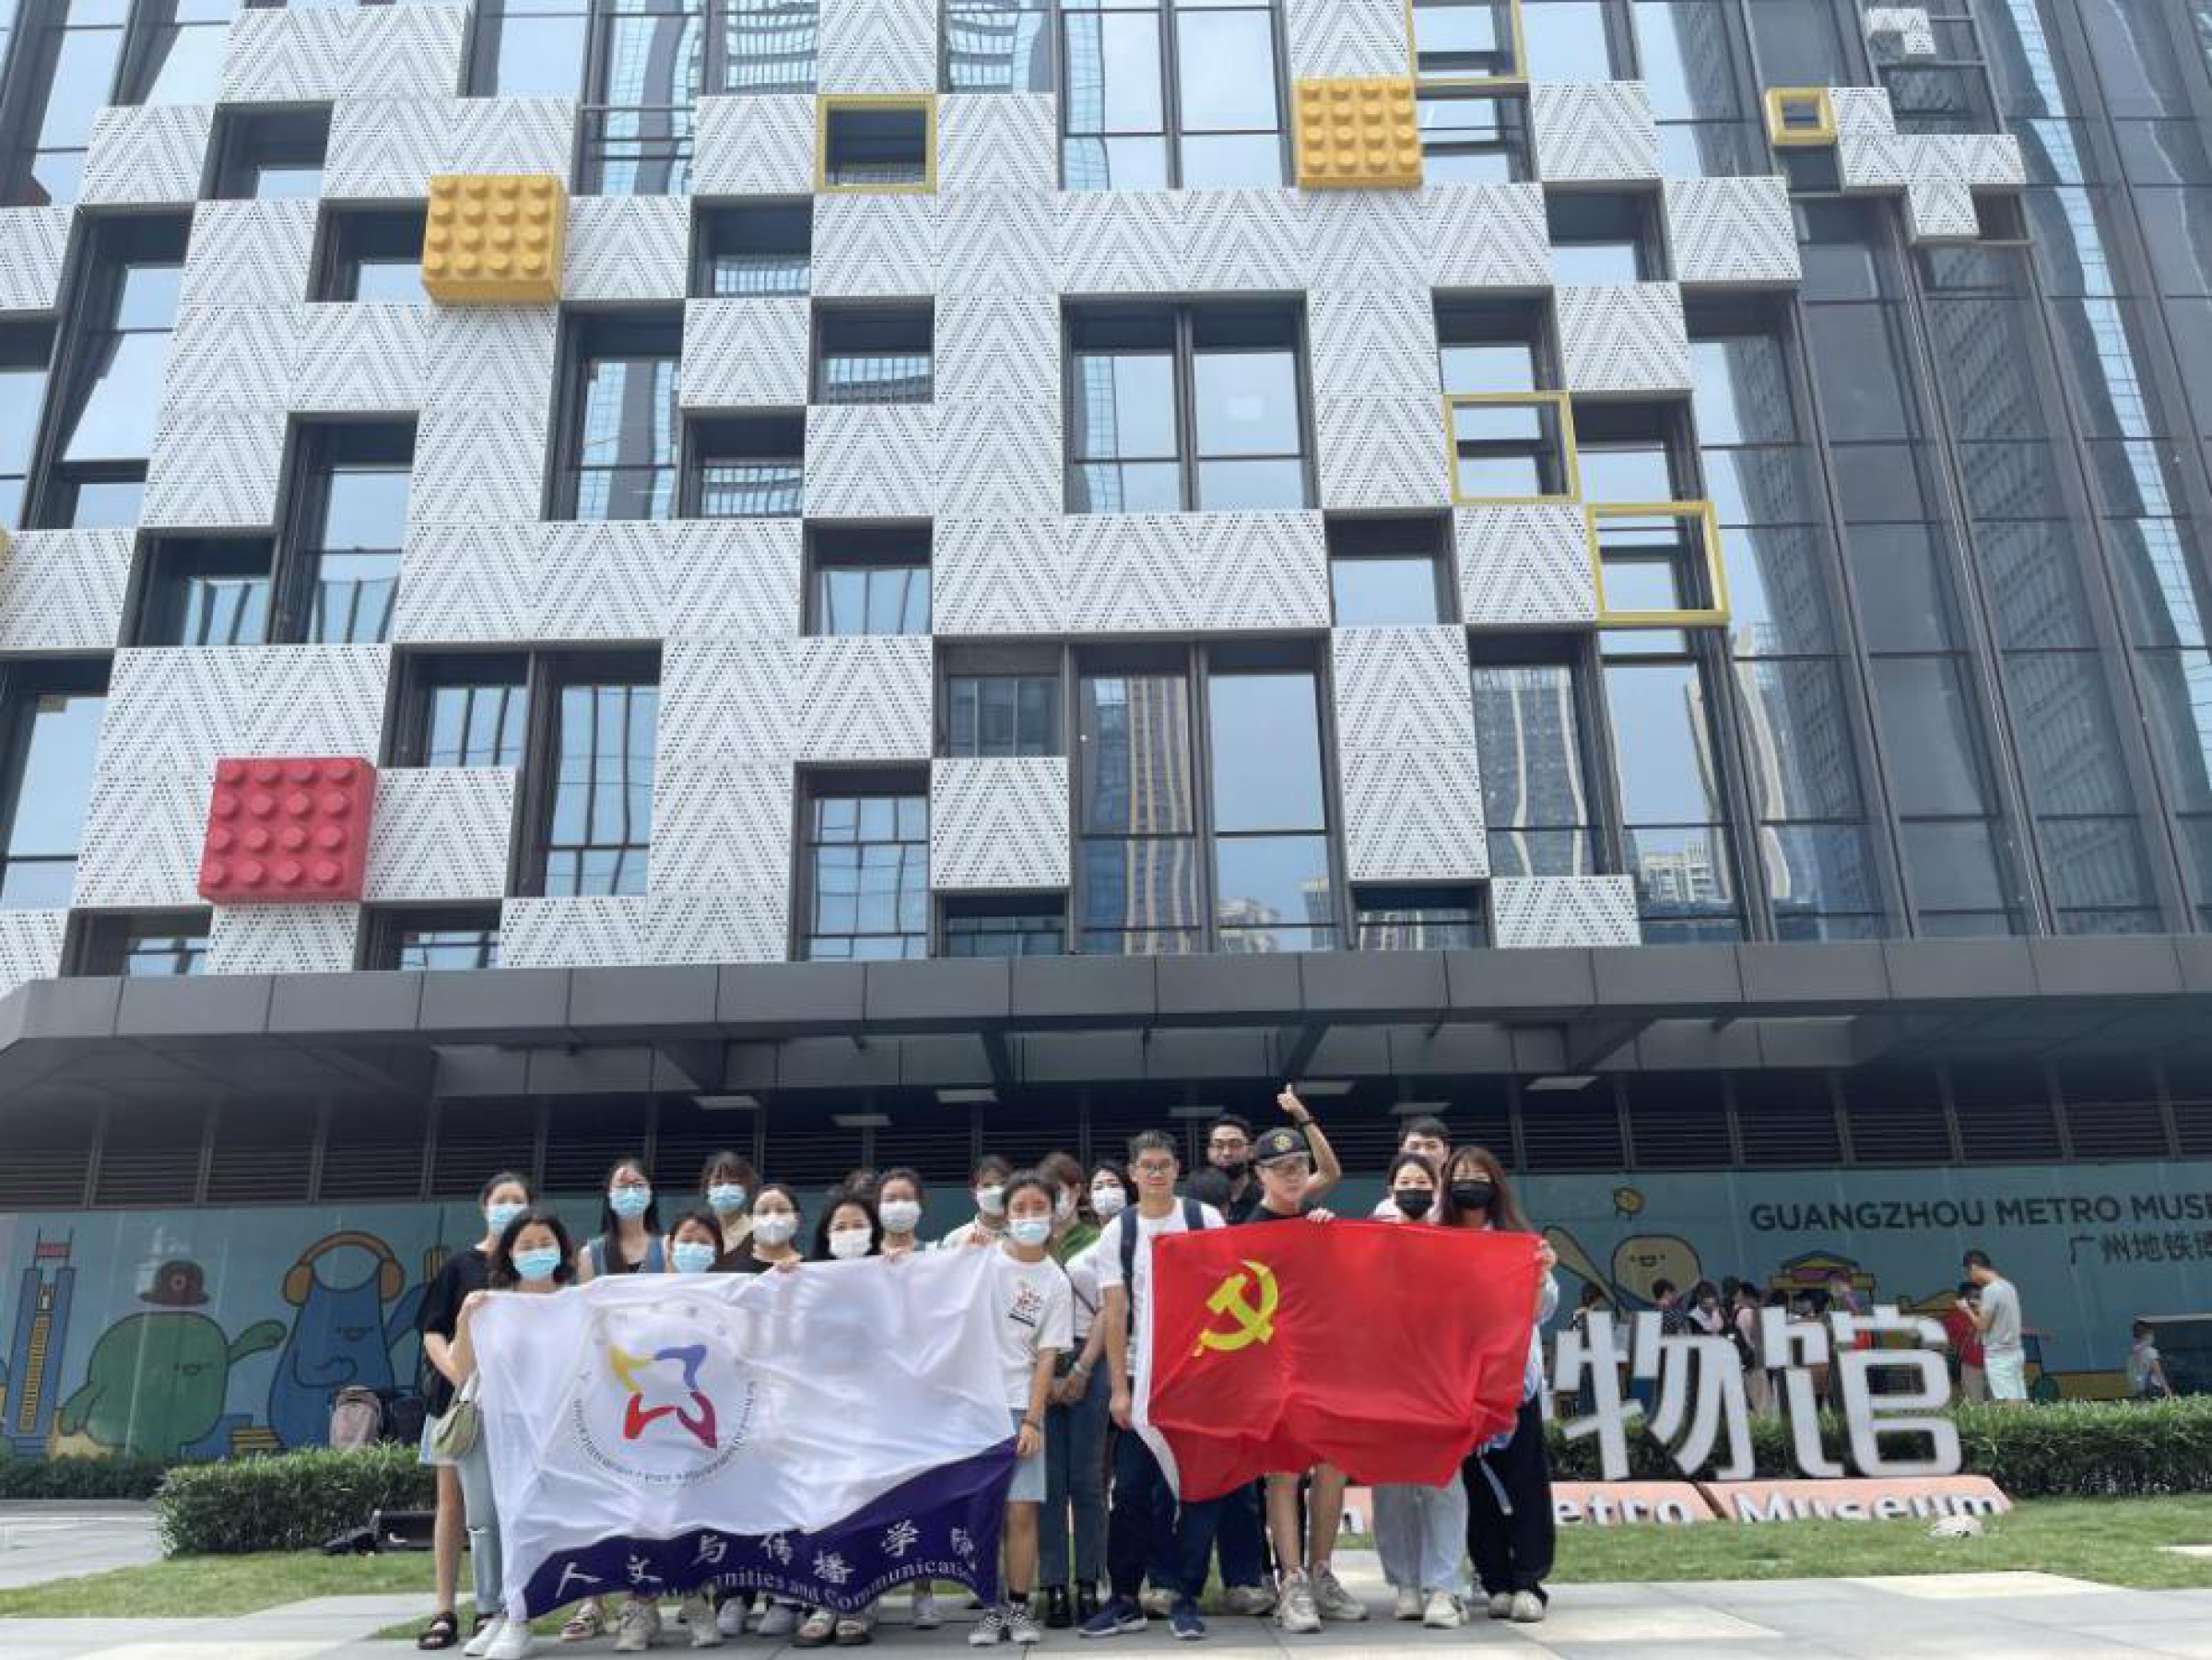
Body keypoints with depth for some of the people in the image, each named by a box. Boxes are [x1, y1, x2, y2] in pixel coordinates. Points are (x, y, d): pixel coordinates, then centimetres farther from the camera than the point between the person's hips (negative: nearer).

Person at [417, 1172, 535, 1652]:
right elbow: (432, 1332, 0)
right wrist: (458, 1376, -17)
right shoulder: (460, 1264, 5)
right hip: (456, 1391, 0)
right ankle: (444, 1613, 7)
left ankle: (491, 1610, 8)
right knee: (452, 1501, 2)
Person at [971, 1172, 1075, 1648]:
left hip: (1020, 1406, 0)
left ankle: (1019, 1607, 10)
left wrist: (1032, 1419, -7)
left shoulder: (1055, 1282, 1)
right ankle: (991, 1607, 11)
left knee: (1022, 1510, -3)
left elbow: (1046, 1357, 0)